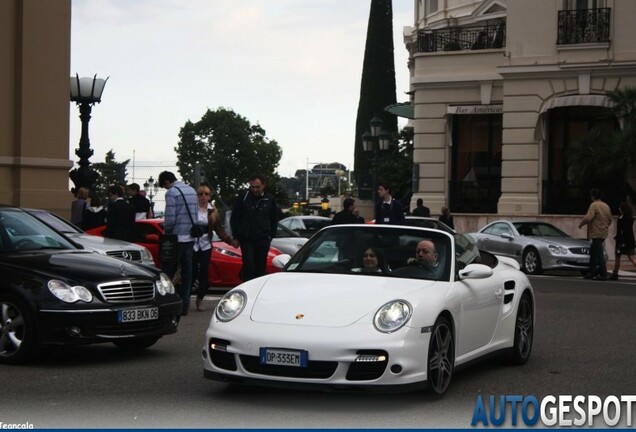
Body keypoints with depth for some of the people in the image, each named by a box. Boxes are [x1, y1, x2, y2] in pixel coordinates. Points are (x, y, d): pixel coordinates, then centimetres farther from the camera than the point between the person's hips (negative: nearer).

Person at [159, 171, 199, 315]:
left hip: (177, 237, -7)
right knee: (187, 271, 7)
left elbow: (170, 218, -17)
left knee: (168, 271, 0)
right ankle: (184, 305, 8)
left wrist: (165, 230, 0)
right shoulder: (192, 191, 13)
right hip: (190, 238, 7)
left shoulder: (172, 192, -12)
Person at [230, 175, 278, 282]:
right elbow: (234, 218, 6)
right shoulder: (243, 198, 0)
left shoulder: (270, 200, 5)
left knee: (261, 266, 4)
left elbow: (274, 220, 15)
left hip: (263, 240, 2)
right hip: (246, 239, -2)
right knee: (248, 264, -13)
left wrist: (271, 235, 7)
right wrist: (236, 236, 1)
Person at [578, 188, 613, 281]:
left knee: (599, 254, -8)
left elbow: (588, 218, -23)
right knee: (593, 252, 18)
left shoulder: (594, 205, -13)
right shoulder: (606, 206, 12)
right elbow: (610, 220, 17)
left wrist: (581, 224, -6)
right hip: (604, 233, 9)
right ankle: (592, 272, 20)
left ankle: (603, 275, -11)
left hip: (596, 234, -9)